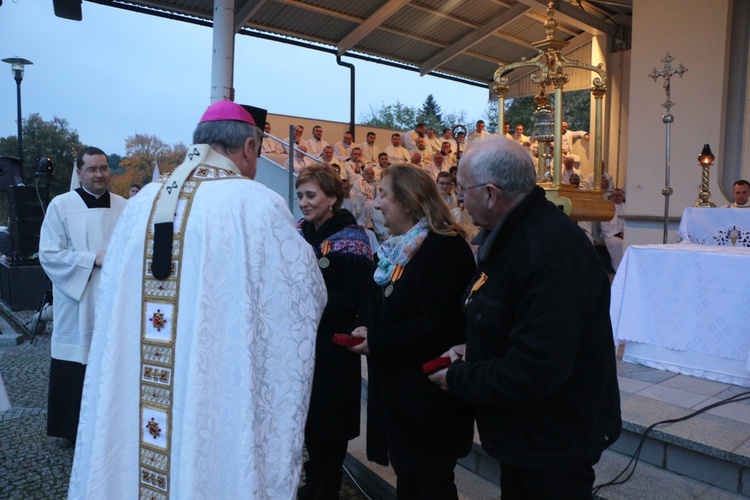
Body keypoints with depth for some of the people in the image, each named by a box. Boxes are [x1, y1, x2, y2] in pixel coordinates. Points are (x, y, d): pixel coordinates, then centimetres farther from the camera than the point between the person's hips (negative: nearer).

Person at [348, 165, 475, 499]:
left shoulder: (444, 249, -19)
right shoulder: (396, 248, 9)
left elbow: (439, 325, -26)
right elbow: (380, 308, 17)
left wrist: (376, 342, -21)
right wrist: (364, 329, -4)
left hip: (428, 394, -8)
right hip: (396, 388, 9)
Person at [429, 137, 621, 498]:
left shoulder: (551, 257, -31)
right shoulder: (514, 234, 3)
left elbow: (536, 372, -32)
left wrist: (459, 378, -19)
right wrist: (473, 351, -1)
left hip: (555, 444, -9)